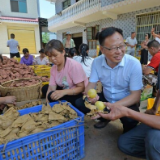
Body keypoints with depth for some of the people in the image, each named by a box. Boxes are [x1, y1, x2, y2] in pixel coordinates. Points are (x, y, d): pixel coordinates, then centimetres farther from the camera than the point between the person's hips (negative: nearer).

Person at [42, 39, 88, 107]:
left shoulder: (74, 65, -24)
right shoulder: (53, 68, -1)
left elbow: (81, 88, -24)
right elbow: (52, 87, -7)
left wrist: (63, 92, -37)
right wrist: (47, 101, -23)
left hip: (80, 95, -8)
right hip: (65, 91, 8)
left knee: (52, 96, -24)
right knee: (45, 88, 4)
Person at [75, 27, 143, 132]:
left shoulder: (134, 64, -23)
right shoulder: (97, 62, -12)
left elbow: (135, 95, -23)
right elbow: (91, 85, -8)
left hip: (126, 102, -3)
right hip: (105, 98, 4)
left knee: (131, 118, -34)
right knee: (80, 103, -10)